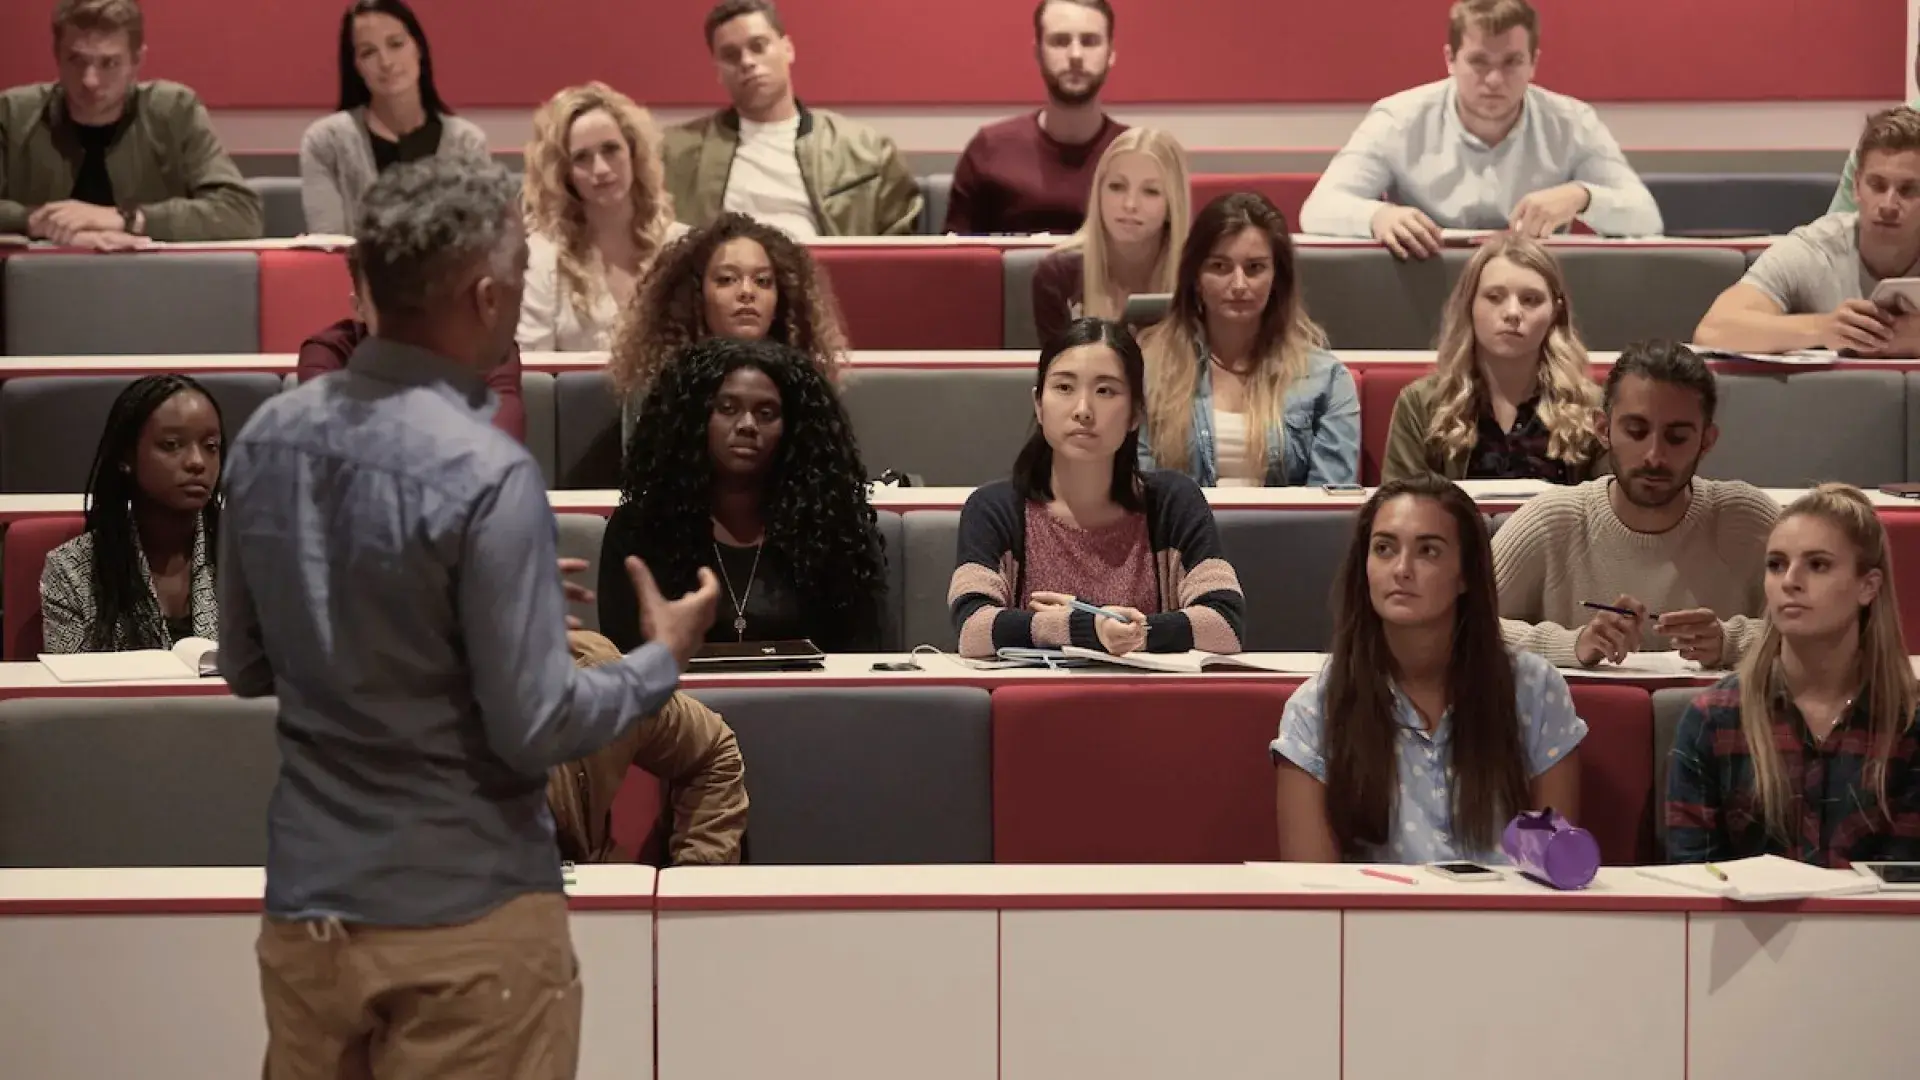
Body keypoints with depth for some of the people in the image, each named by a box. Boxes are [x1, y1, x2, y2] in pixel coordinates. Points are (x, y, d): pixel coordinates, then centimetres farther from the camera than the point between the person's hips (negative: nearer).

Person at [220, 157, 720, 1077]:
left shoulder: (266, 437, 0)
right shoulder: (485, 474, -20)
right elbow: (535, 731, -17)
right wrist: (662, 659, -1)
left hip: (305, 901, 6)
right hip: (463, 917, -6)